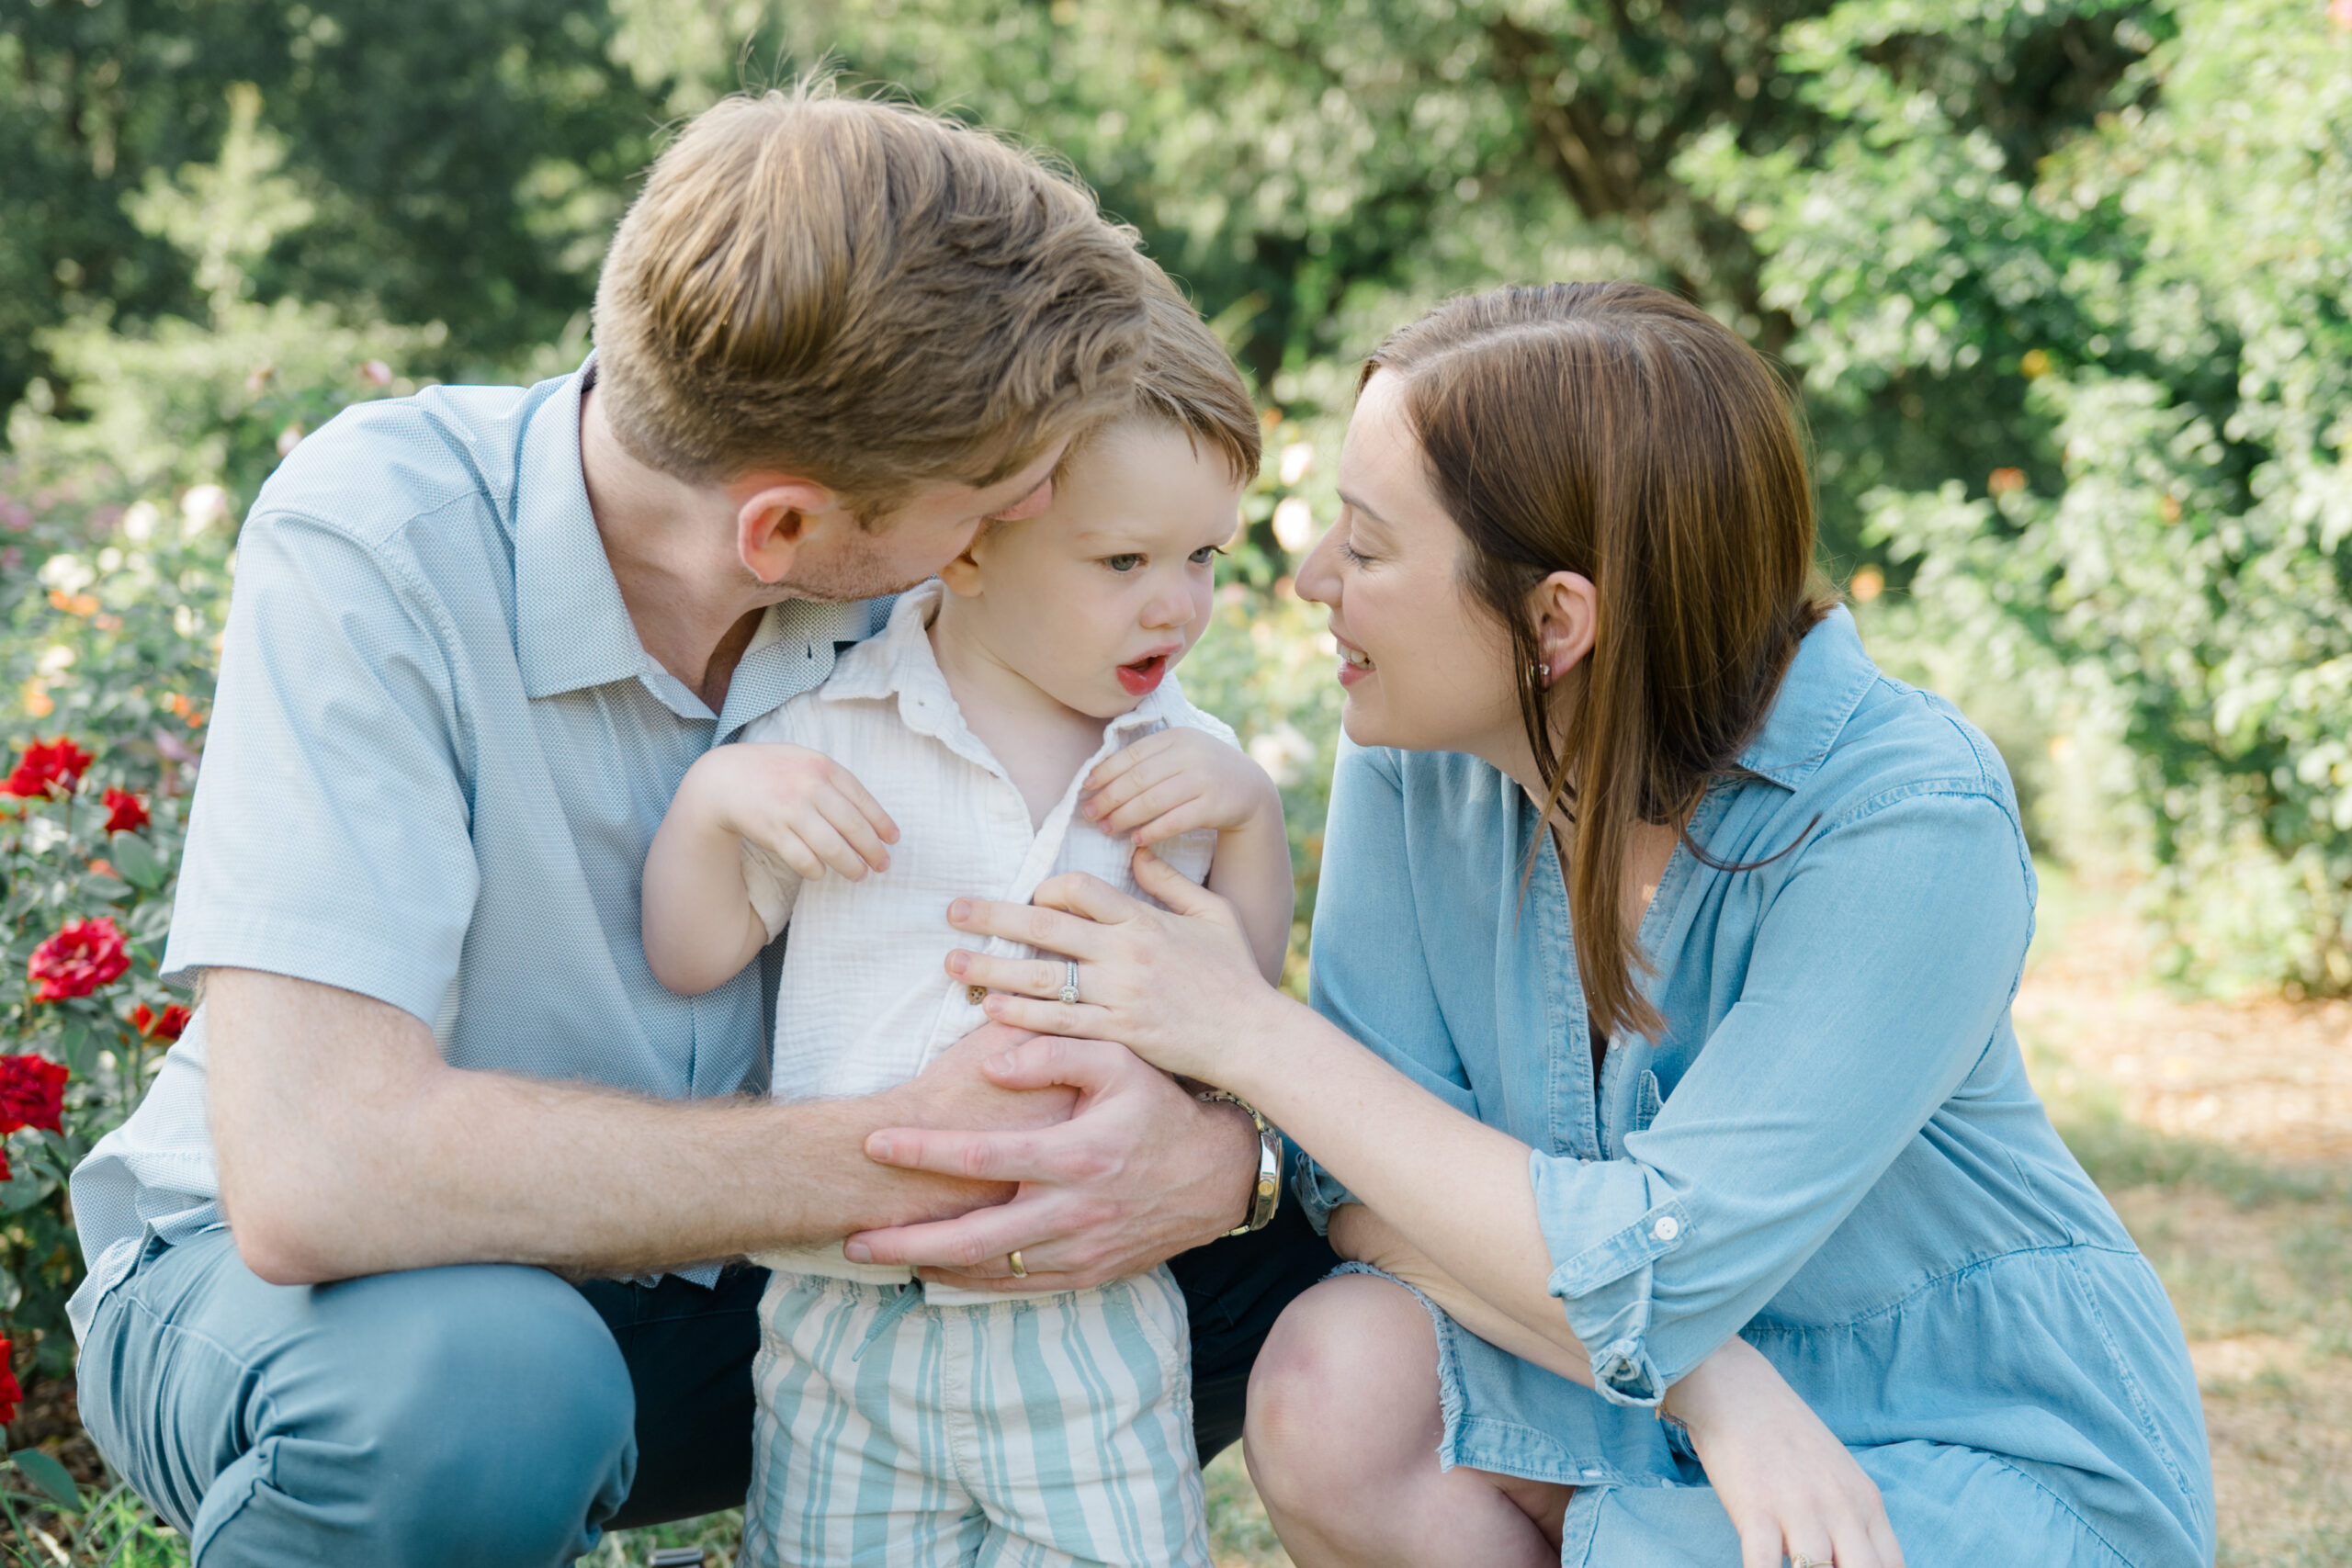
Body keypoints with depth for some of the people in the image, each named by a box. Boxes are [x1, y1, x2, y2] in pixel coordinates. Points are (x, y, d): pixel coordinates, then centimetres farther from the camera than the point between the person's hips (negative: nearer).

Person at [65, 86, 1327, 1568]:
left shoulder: (949, 582, -13)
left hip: (693, 1279, 4)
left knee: (1278, 1264, -10)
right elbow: (310, 1169, -36)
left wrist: (1225, 1151, -31)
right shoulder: (377, 543, -27)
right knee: (476, 1385, -39)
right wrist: (909, 1155, -34)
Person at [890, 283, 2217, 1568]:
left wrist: (1250, 1030, -28)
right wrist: (1706, 1383, -28)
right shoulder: (1420, 751, -12)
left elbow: (1647, 1284, -29)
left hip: (2002, 1439, -4)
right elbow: (1378, 1180, -12)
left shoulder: (1911, 825, -28)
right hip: (1668, 1378, 4)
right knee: (1336, 1389, -23)